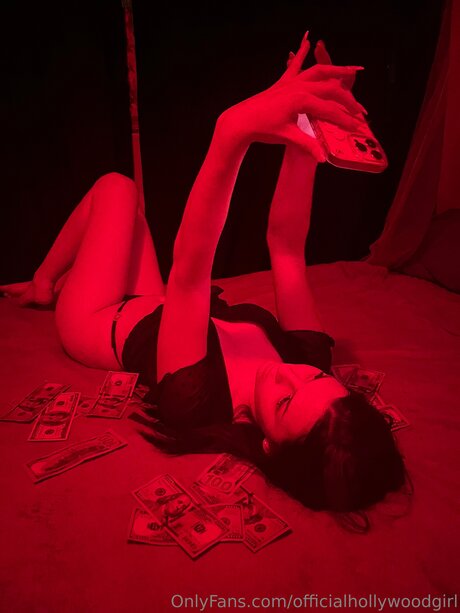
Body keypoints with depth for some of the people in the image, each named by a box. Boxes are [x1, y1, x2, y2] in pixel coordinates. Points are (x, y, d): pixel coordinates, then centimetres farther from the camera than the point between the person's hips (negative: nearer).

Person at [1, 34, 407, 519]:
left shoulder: (196, 401, -45)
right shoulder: (308, 358, -32)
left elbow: (189, 265, -52)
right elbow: (285, 244, -30)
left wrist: (235, 130, -60)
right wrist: (300, 136, -37)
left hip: (97, 323, -4)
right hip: (147, 318, 5)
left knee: (116, 187, 4)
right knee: (121, 195, 18)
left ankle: (43, 284, 27)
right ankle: (50, 284, 43)